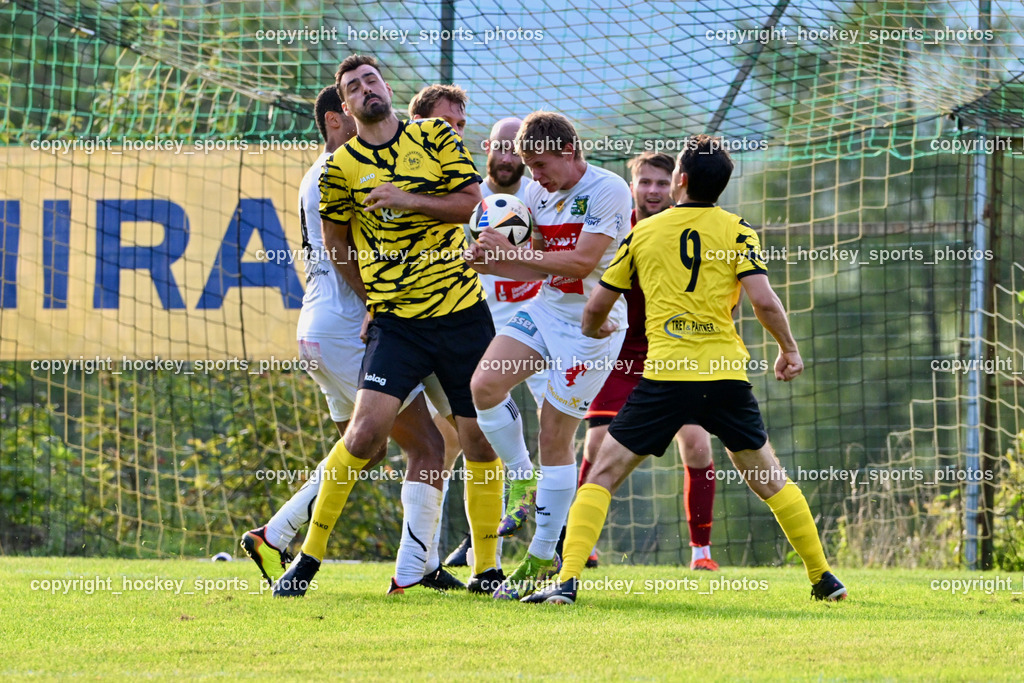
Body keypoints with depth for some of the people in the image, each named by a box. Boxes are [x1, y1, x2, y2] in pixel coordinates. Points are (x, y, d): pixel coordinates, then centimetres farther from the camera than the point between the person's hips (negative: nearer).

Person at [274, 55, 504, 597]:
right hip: (396, 322, -2)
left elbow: (470, 203, -1)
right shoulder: (340, 167, 0)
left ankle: (487, 567, 15)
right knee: (366, 430, -15)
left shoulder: (435, 136, 4)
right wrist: (372, 299, 10)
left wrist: (408, 199, -13)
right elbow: (335, 241, 12)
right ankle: (309, 557, -3)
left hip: (463, 310, 2)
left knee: (479, 439, 2)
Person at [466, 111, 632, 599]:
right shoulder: (538, 194, 7)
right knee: (485, 385, -16)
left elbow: (582, 263, -21)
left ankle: (542, 558, 9)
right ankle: (523, 483, 8)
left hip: (592, 321, -7)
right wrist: (489, 263, -1)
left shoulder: (609, 191, -15)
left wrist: (512, 252, -18)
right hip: (546, 308, 7)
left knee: (555, 439, -3)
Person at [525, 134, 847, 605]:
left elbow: (596, 307, 15)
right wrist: (789, 350, 12)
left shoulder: (643, 233, 9)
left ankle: (567, 580, -10)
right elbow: (764, 301, -5)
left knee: (603, 474, 4)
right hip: (726, 372, 1)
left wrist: (592, 330, 39)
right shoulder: (736, 231, 6)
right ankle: (822, 577, 19)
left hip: (665, 375, -1)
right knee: (769, 480, 16)